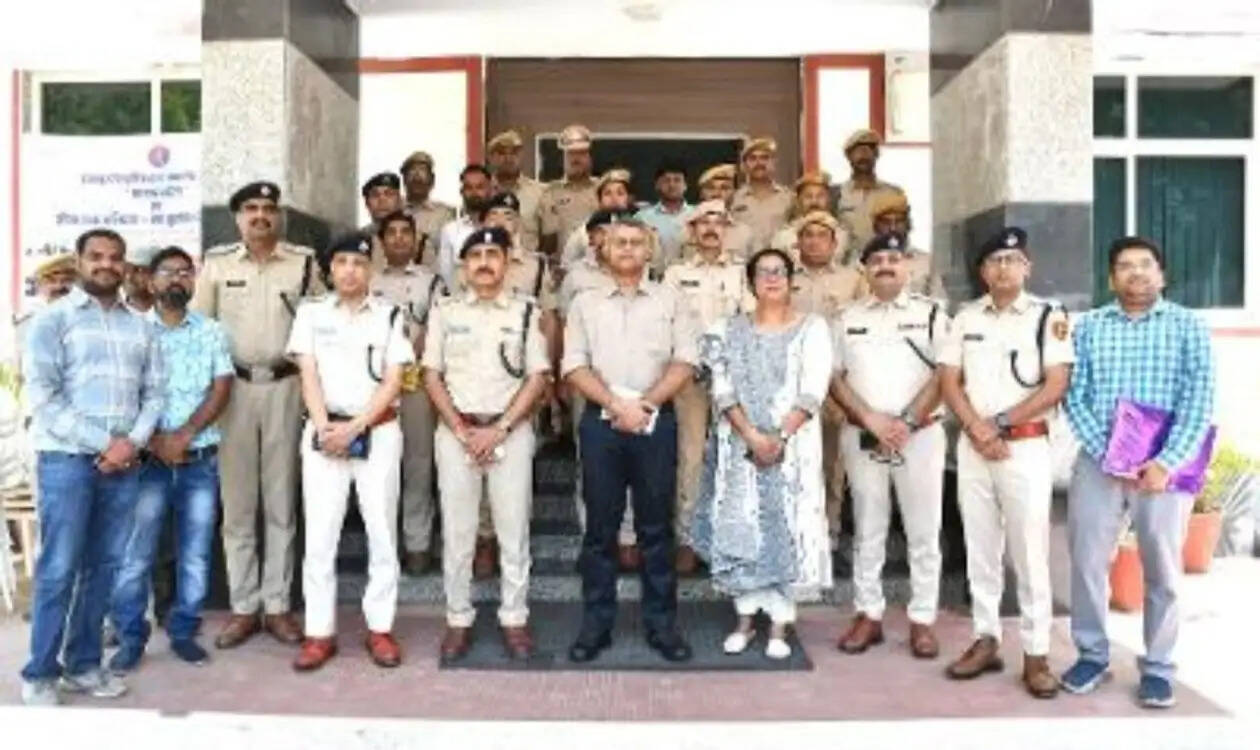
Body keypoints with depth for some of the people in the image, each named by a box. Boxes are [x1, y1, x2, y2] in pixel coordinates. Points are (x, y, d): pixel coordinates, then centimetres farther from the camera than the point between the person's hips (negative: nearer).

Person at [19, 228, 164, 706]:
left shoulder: (139, 326, 13)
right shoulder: (53, 319, 0)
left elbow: (154, 391, 10)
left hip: (124, 462, 4)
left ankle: (83, 664, 20)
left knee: (104, 566, 8)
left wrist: (132, 442, -8)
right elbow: (43, 397, -9)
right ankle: (40, 674, 11)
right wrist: (103, 444, -14)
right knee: (58, 569, -1)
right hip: (67, 458, -4)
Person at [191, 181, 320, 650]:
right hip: (233, 386, 1)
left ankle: (277, 605, 14)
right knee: (236, 501, 4)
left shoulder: (303, 262, 3)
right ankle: (243, 608, 14)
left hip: (284, 385, 0)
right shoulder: (216, 262, 5)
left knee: (281, 500, 5)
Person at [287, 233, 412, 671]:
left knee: (382, 531, 3)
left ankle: (380, 628, 12)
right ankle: (319, 632, 9)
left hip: (379, 433, 0)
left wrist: (354, 428, -12)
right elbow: (309, 375, 1)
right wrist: (325, 428, -13)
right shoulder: (311, 314, 9)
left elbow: (393, 381, -2)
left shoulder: (389, 316, 5)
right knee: (320, 535, 1)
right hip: (324, 433, 1)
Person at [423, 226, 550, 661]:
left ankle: (514, 619, 15)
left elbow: (537, 377, -1)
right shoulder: (445, 312, 7)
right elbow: (432, 376, 4)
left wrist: (499, 429, -10)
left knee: (513, 529, 4)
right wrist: (462, 430, -7)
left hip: (511, 431, -1)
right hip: (455, 430, 1)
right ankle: (458, 620, 16)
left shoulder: (525, 313, 4)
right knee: (457, 530, 5)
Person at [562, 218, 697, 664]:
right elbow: (574, 366, 1)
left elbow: (685, 362, 1)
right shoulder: (585, 303, 9)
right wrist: (617, 405, -12)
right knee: (600, 526, 5)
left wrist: (645, 404, -12)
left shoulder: (669, 301, 9)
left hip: (657, 420, 0)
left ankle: (661, 623, 14)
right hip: (601, 421, 0)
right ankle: (596, 623, 13)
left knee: (656, 526, 6)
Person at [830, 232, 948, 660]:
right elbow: (834, 378, 4)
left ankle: (922, 620, 14)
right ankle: (869, 616, 18)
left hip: (920, 434, -2)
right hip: (861, 436, 2)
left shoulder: (930, 313, 3)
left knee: (923, 531, 4)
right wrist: (872, 419, -10)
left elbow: (944, 375, -4)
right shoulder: (848, 318, 9)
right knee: (867, 530, 9)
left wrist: (907, 421, -15)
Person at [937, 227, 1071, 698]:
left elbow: (1056, 386, -9)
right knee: (980, 549, 9)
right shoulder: (966, 318, 9)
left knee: (1029, 553, -1)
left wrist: (1001, 423, -11)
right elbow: (949, 382, 5)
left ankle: (1036, 655, 7)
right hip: (972, 447, 4)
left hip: (1026, 446, -4)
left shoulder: (1049, 316, -2)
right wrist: (979, 431, -8)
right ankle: (986, 641, 19)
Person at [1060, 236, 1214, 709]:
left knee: (1162, 570, 7)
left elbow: (1199, 402, -4)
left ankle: (1158, 668, 22)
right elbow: (1074, 397, 1)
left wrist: (1167, 462, -15)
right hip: (1099, 462, 1)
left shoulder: (1188, 326, 4)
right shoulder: (1089, 326, 7)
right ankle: (1092, 654, 23)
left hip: (1164, 464, -1)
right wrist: (1108, 454, -11)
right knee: (1087, 562, 5)